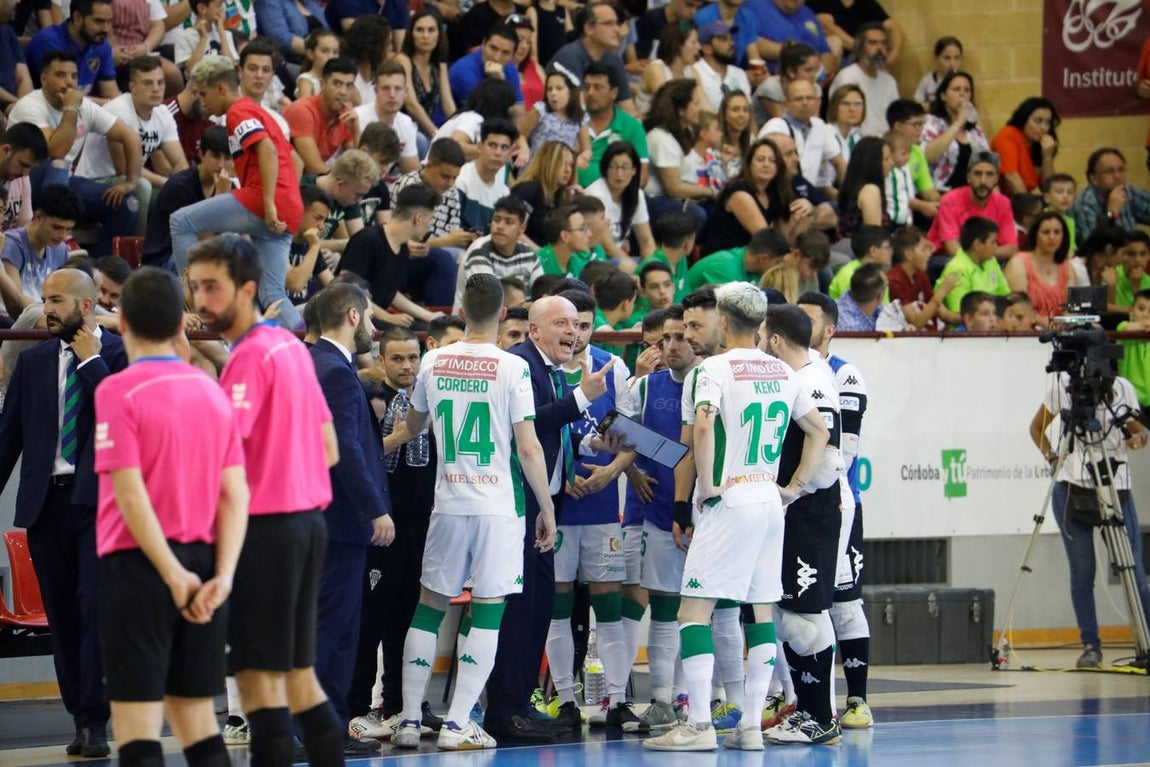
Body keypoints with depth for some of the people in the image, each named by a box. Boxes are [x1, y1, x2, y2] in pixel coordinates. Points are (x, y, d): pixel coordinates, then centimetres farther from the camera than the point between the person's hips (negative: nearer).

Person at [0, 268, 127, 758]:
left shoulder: (119, 355, -1)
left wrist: (91, 360, -11)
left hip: (98, 500, -5)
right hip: (46, 501, 5)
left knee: (96, 607, -10)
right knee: (62, 615, 6)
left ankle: (95, 723, -7)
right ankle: (82, 720, 12)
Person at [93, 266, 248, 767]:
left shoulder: (118, 392, -9)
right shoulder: (213, 392, 9)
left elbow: (130, 494, -15)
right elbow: (236, 495, 3)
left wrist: (173, 574, -13)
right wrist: (223, 575, -4)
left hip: (140, 563, -6)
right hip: (203, 558, 6)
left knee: (136, 722, -4)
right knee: (196, 714, 12)